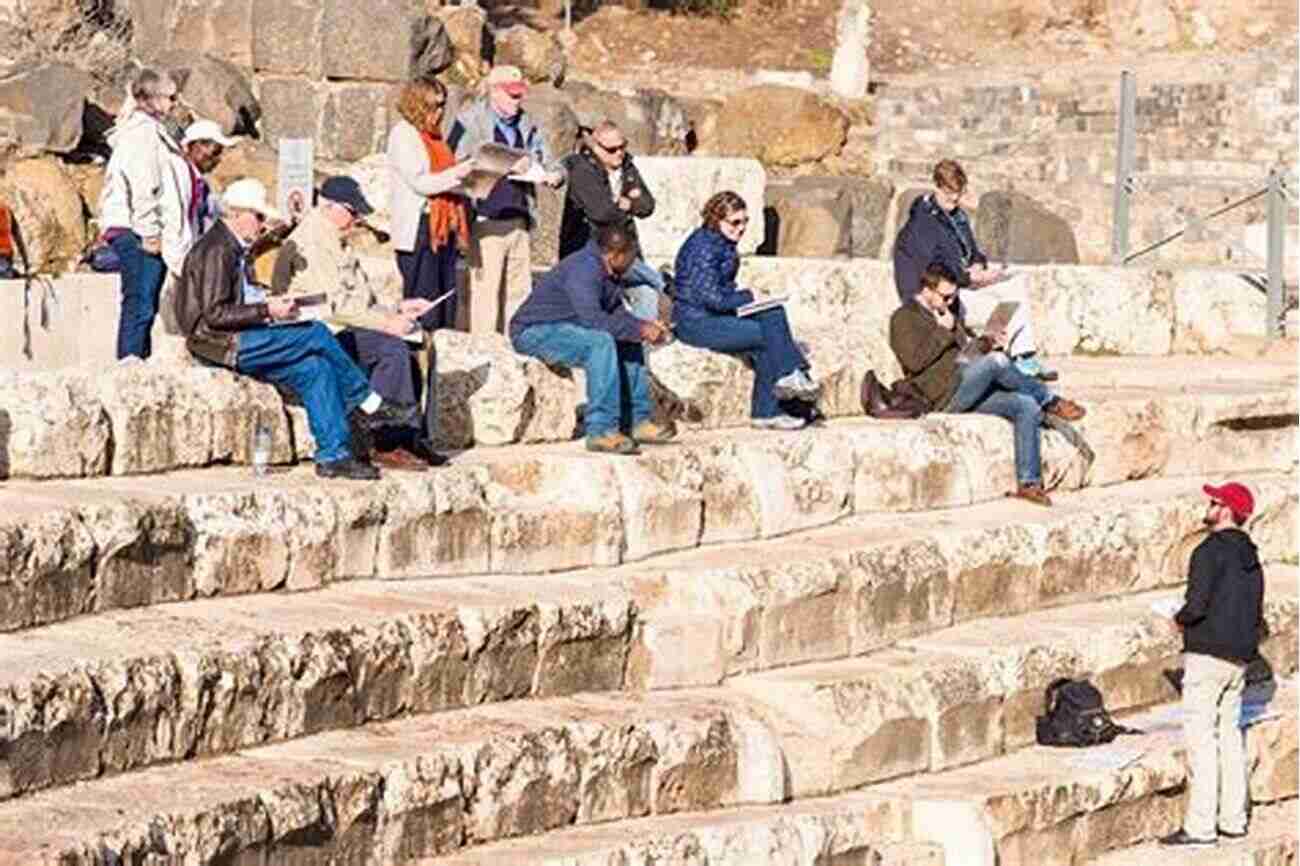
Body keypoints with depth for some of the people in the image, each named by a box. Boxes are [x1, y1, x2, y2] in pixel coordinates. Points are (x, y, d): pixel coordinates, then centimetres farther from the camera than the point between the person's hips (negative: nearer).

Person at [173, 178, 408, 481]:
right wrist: (266, 310, -19)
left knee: (315, 368, -4)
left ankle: (333, 456, -7)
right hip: (220, 343, -10)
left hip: (238, 342, 10)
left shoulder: (232, 248, 18)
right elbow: (214, 314, -21)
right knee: (316, 334, -14)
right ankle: (368, 403, 2)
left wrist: (269, 303, 8)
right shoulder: (217, 250, -14)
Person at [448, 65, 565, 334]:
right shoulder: (470, 121, 1)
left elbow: (550, 163, 26)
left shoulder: (526, 126, 18)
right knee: (485, 290, -9)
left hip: (518, 220, 6)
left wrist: (555, 174, 1)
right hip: (486, 219, -6)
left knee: (519, 291, 5)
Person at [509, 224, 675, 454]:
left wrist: (644, 325, -3)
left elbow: (617, 312, 17)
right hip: (534, 332, -10)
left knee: (630, 344, 7)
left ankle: (637, 421, 6)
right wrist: (639, 330, -25)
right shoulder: (583, 269, -25)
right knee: (601, 342, -31)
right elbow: (593, 319, -35)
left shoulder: (607, 272, 7)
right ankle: (601, 431, -32)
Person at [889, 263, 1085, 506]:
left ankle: (1029, 483, -16)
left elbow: (968, 346, 34)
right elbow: (915, 360, -16)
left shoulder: (948, 312, 25)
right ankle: (1050, 401, -14)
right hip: (946, 396, -8)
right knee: (996, 361, -31)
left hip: (971, 393, 8)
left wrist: (987, 342, 11)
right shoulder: (904, 318, 0)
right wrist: (944, 331, -11)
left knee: (1028, 407, -13)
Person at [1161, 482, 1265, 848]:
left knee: (1201, 737, -6)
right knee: (1230, 733, 15)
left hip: (1207, 653, -8)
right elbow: (1256, 615, 16)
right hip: (1240, 656, 9)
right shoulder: (1251, 557, 13)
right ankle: (1233, 819, 18)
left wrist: (1180, 619, -1)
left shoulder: (1210, 551, -14)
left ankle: (1200, 826, -7)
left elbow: (1197, 605, -21)